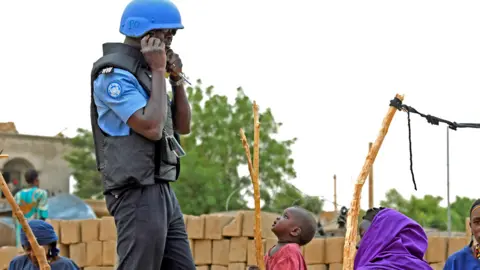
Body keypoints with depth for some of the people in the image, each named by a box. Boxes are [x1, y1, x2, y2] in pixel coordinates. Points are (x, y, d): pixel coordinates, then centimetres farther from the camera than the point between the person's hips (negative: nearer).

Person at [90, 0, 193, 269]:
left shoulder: (144, 73, 18)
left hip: (162, 191, 10)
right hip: (138, 194, -10)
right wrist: (158, 72, -13)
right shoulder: (114, 74, -12)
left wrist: (177, 78, 6)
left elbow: (183, 126, 19)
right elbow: (152, 128, -22)